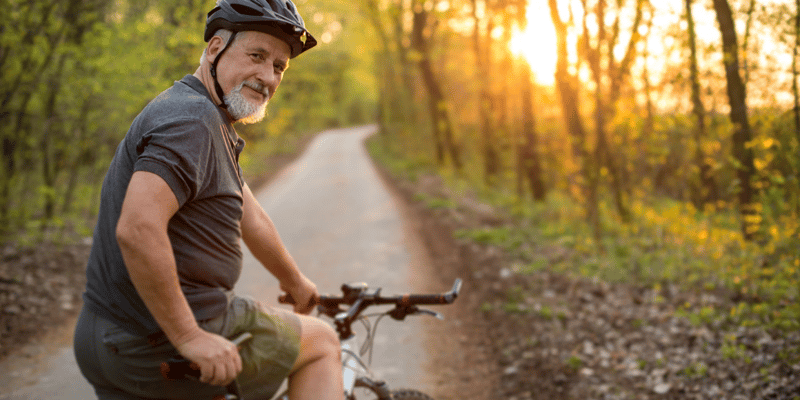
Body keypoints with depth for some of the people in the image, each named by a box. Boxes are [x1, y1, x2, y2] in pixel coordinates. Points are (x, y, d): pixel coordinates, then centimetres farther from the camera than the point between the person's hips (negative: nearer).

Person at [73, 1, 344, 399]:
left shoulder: (212, 124, 15)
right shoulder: (192, 119, -19)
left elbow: (251, 220, 26)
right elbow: (137, 229, -32)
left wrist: (295, 283, 37)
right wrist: (190, 337, -26)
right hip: (164, 347, -10)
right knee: (323, 342, 7)